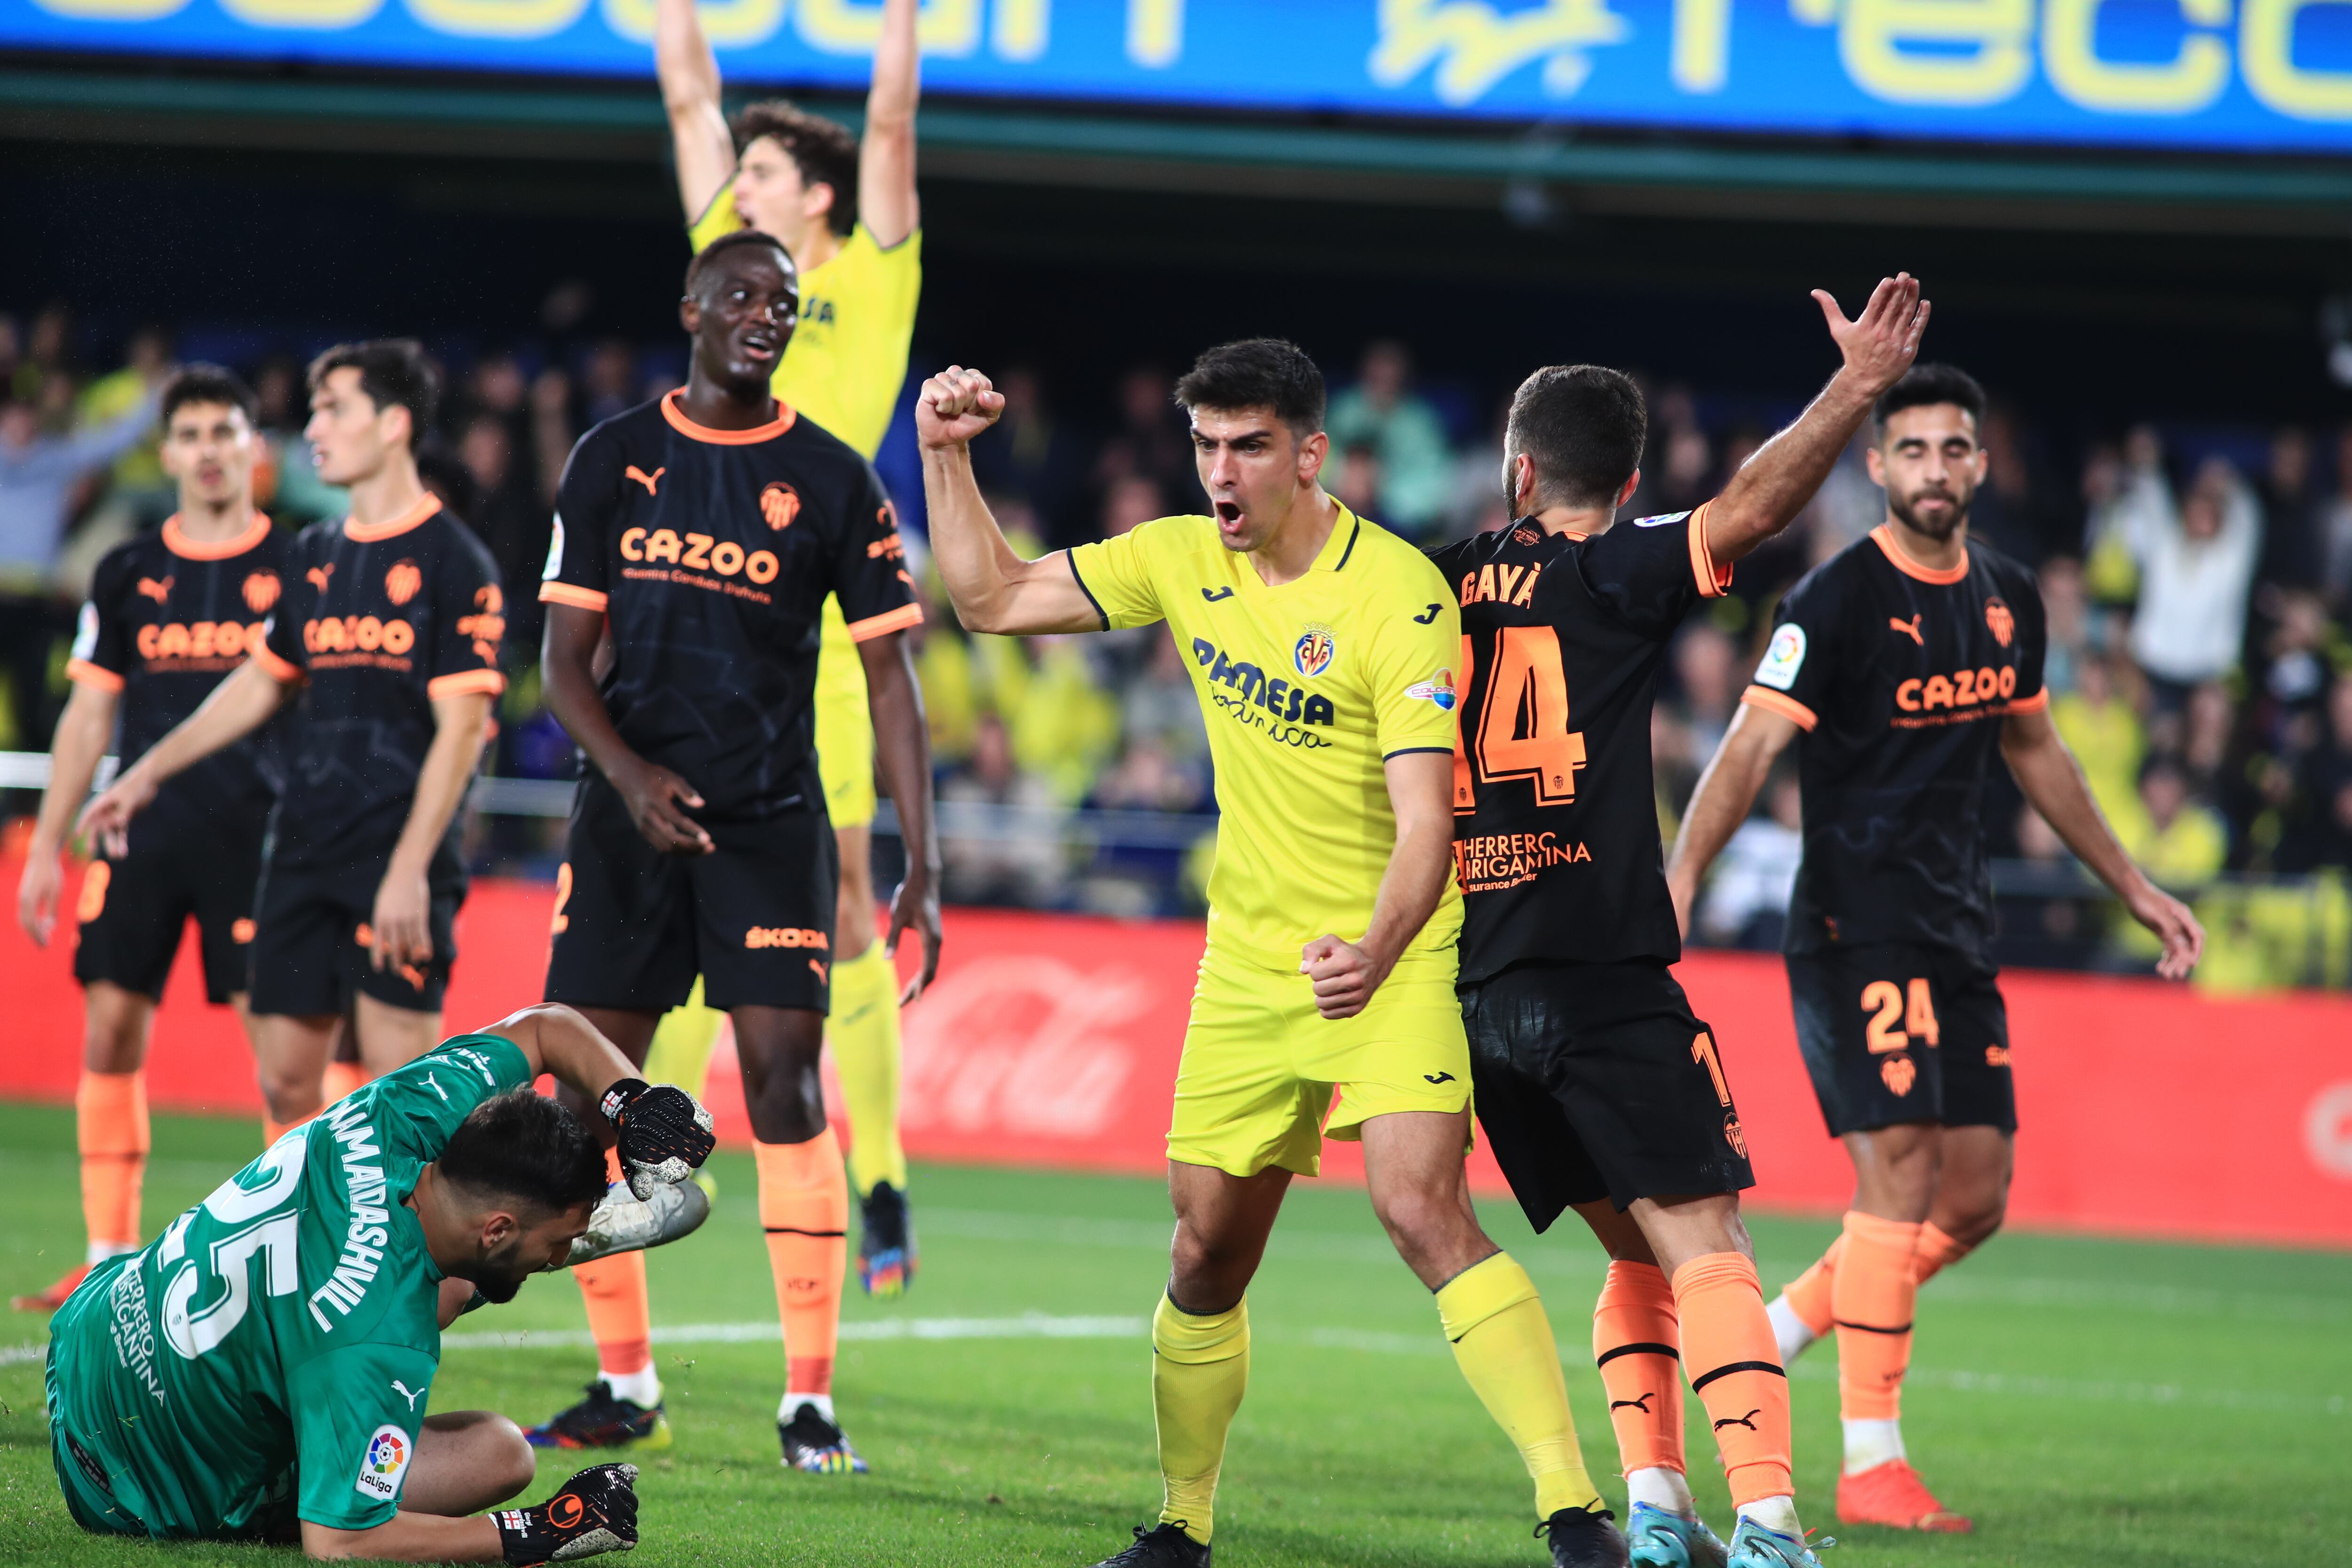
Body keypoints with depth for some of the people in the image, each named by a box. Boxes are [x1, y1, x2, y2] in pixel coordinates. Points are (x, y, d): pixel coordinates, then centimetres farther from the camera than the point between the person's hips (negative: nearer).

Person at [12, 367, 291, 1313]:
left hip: (260, 839, -3)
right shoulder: (128, 575, 10)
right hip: (141, 837, 3)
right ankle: (110, 1259, 8)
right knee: (110, 1032, 0)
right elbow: (89, 717, 14)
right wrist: (47, 848, 10)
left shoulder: (298, 569, 2)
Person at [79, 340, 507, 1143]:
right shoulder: (314, 556, 15)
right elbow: (261, 683, 27)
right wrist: (149, 773, 27)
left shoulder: (453, 560, -6)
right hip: (302, 857, 7)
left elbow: (462, 725, -12)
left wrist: (409, 869, -19)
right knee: (287, 1078, 6)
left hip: (399, 864, -7)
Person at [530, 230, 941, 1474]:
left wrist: (921, 871, -6)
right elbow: (566, 660, 6)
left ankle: (810, 1399, -6)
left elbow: (890, 681, 1)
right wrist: (629, 775, -14)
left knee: (785, 1086, -11)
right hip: (631, 811, 2)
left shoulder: (833, 481, 1)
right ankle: (625, 1388, 13)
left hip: (771, 822, -2)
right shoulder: (613, 460, 6)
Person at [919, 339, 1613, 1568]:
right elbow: (993, 599, 10)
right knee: (1206, 1258, 8)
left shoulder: (1399, 596, -18)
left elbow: (1425, 815, -24)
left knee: (1422, 1211, -23)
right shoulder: (1185, 561, 1)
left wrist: (1376, 955, -39)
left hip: (1396, 958, -6)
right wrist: (945, 459, -1)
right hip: (1249, 960, 6)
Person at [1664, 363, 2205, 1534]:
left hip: (1959, 933, 7)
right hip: (1855, 933, -7)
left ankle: (1772, 1331, 21)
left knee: (1976, 1198, 6)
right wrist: (1678, 882, -29)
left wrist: (2134, 888, 27)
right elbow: (1751, 748, -16)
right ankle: (1870, 1465, -6)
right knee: (1902, 1178, -12)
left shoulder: (2009, 600, 10)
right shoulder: (1837, 600, -11)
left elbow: (2034, 752, 24)